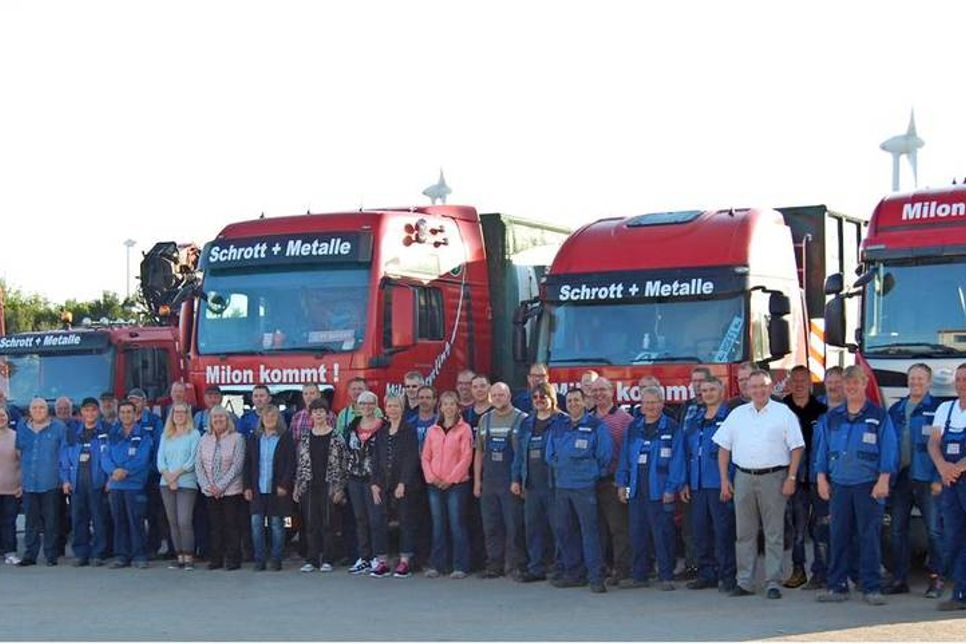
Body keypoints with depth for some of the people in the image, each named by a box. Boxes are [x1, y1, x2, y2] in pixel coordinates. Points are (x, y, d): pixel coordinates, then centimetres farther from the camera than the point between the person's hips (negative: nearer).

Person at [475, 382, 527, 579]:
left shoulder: (522, 419, -3)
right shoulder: (485, 420, 13)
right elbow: (479, 452, 15)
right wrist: (477, 480, 9)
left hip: (512, 481, -5)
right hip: (489, 481, 5)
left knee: (514, 525, -3)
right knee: (491, 526, 7)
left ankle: (515, 564, 3)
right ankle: (494, 564, 14)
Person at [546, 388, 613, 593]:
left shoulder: (596, 426, -2)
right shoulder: (559, 428, 14)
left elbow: (605, 455, -3)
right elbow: (550, 455, 20)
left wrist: (593, 474, -1)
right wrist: (559, 469, 10)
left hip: (585, 487, -6)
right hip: (561, 486, 6)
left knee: (589, 530, -8)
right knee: (563, 529, 9)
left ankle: (596, 576, -6)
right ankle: (573, 573, 19)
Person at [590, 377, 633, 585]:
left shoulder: (624, 419, -2)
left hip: (614, 481, -5)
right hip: (592, 481, 5)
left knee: (619, 527, -4)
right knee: (598, 527, 9)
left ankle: (622, 570, -2)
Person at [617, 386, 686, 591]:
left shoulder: (671, 428, -2)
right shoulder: (633, 428, 13)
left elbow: (677, 460, -6)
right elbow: (625, 457, 17)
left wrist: (671, 489, -12)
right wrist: (621, 483, 10)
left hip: (659, 491, -5)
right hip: (636, 490, 5)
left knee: (662, 534, -3)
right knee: (638, 534, 8)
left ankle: (666, 576, 3)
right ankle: (640, 575, 15)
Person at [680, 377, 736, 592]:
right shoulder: (694, 422, 18)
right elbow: (687, 453, 20)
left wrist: (730, 481, -13)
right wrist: (685, 482, 14)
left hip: (720, 484, -7)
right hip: (697, 484, 7)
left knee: (723, 531, -5)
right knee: (700, 531, 9)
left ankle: (727, 576, 0)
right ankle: (707, 573, 18)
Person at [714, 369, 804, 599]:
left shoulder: (784, 413, 1)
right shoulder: (737, 414, 11)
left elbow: (796, 448, -2)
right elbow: (724, 448, 12)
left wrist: (791, 478, -10)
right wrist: (724, 480, 5)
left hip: (773, 477, -3)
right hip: (743, 477, 3)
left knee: (774, 534, 0)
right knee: (744, 533, 6)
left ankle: (773, 584, 4)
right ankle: (744, 582, 12)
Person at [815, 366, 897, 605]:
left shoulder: (879, 416, 2)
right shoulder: (831, 418, 13)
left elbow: (888, 450, -2)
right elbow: (822, 449, 15)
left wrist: (883, 480, -10)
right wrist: (821, 478, 7)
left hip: (868, 486, -3)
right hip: (839, 485, 3)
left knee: (870, 537, -3)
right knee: (839, 537, 4)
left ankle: (872, 588, 1)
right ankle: (837, 586, 10)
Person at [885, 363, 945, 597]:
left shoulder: (937, 409, -1)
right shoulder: (896, 409, 14)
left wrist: (939, 478, -13)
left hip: (925, 478, -5)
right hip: (900, 477, 5)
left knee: (934, 530, -3)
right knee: (898, 530, 7)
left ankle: (936, 579, 4)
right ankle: (899, 579, 14)